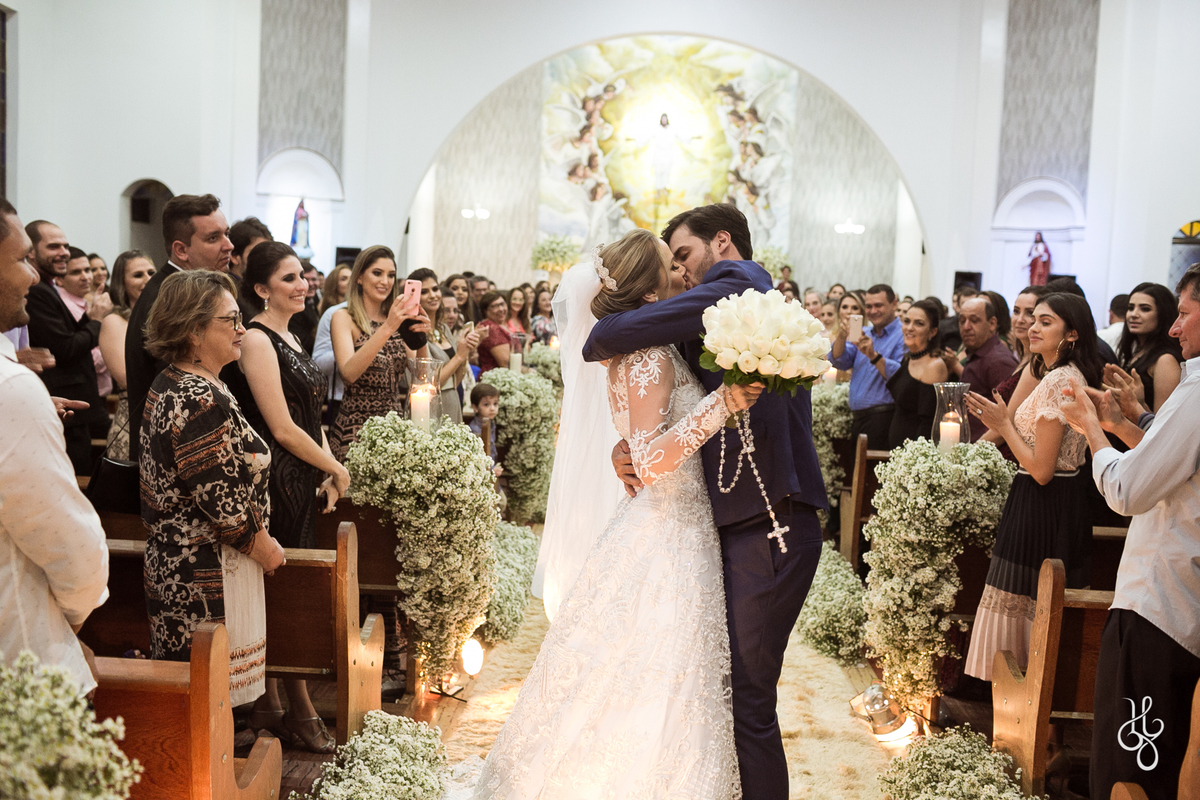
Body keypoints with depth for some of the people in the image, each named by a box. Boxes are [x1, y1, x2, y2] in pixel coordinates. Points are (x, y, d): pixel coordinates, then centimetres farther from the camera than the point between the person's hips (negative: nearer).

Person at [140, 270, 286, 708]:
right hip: (208, 577, -10)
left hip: (174, 561, 10)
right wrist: (265, 548, -8)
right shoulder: (200, 403, -23)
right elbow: (224, 503, -24)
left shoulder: (169, 384, 9)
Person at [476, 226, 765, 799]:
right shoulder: (651, 355, -17)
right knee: (655, 697, -2)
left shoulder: (656, 351, 12)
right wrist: (721, 404, -32)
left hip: (674, 531, 10)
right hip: (666, 542, -10)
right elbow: (650, 460, -26)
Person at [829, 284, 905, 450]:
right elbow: (838, 361, 7)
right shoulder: (864, 333, 18)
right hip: (858, 416, 7)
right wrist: (842, 337, -10)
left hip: (883, 417, -7)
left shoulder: (903, 335, -5)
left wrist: (874, 356, -27)